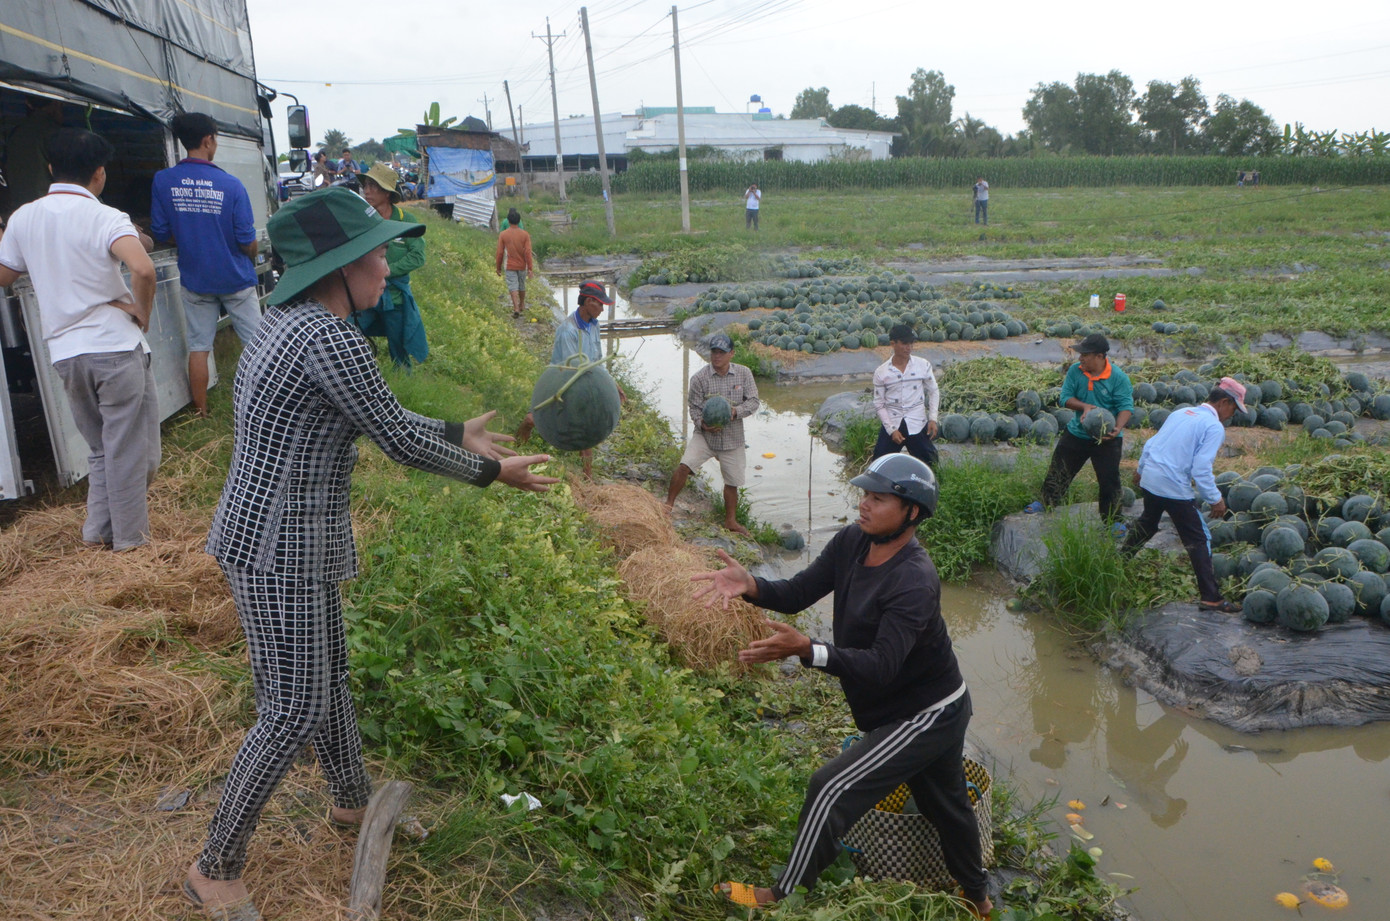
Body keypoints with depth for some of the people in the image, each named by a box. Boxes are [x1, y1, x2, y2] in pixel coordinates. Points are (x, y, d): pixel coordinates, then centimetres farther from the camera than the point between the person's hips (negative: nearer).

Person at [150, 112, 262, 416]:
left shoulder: (162, 181, -7)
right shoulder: (230, 185, -15)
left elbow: (161, 234, -1)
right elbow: (247, 242, -12)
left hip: (195, 280, 3)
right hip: (235, 278, -2)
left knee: (198, 347, 11)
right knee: (255, 342, 10)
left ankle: (201, 411, 18)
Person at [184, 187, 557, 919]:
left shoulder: (292, 323, 8)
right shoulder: (329, 338, -23)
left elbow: (375, 415, 18)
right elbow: (399, 441, -17)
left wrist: (458, 434, 26)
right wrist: (492, 471, -3)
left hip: (293, 536, 10)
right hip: (277, 549, -10)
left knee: (328, 676, 24)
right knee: (294, 713, 1)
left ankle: (353, 801, 45)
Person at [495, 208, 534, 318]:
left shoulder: (503, 234, -7)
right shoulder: (525, 234, -7)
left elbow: (500, 252, -4)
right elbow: (528, 252, -10)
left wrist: (498, 267, 7)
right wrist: (530, 268, -8)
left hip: (510, 266, -2)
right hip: (522, 265, 2)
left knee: (513, 287, -3)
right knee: (522, 286, 19)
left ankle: (516, 308, -18)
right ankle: (522, 306, 35)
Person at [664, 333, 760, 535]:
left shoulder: (744, 374, -2)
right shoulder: (700, 378, -7)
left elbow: (753, 402, -4)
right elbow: (695, 408, -4)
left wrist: (736, 411, -23)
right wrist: (703, 425, -23)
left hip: (733, 437, 2)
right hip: (705, 435, -2)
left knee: (732, 481, 11)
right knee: (684, 466, -21)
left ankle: (731, 520, 31)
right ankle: (669, 504, -3)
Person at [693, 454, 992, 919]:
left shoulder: (914, 583, -33)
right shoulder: (853, 541, -8)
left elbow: (881, 666, -40)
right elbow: (798, 593, -9)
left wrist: (805, 649, -52)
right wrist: (750, 585, -29)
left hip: (925, 717, -9)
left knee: (832, 788, -10)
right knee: (946, 802, 27)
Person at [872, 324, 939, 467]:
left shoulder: (923, 365, -1)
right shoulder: (881, 373, -4)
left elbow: (933, 392, 8)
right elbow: (879, 404, 0)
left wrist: (933, 419, -3)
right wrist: (891, 430, -8)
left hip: (917, 425, 0)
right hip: (891, 424, 0)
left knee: (927, 464, 6)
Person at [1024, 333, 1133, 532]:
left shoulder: (1119, 378, -16)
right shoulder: (1075, 371, -6)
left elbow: (1126, 406, -19)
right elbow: (1066, 398, -5)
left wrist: (1118, 428, -36)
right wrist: (1084, 406, -25)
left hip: (1107, 439, -3)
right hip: (1076, 432, 4)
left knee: (1109, 480, 4)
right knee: (1058, 470, 15)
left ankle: (1113, 520, 21)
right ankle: (1047, 502, 37)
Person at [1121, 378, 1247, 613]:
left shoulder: (1181, 413, 12)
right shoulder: (1214, 427, -10)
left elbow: (1151, 444, 18)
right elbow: (1201, 468, -18)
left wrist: (1141, 470, 33)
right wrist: (1216, 499, -9)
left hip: (1149, 479, 8)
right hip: (1174, 488, -8)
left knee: (1147, 523, 31)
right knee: (1199, 541, 2)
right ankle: (1211, 598, 2)